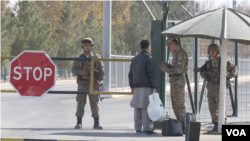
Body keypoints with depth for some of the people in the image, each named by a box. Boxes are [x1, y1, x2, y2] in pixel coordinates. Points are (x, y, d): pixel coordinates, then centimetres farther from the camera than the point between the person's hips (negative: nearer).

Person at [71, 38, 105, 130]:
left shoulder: (96, 57, 7)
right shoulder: (79, 58, 7)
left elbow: (101, 70, 7)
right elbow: (73, 70, 4)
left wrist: (99, 81, -7)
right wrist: (80, 72, -17)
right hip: (82, 84, 0)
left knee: (94, 104, -1)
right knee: (80, 104, 0)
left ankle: (96, 123, 1)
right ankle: (79, 123, 6)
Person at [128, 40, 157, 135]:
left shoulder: (134, 59, 15)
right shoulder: (149, 58, -7)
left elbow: (131, 74, 18)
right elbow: (151, 74, -12)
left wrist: (132, 86, 25)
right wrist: (154, 87, -10)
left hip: (137, 87, 7)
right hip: (147, 86, -7)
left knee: (137, 107, 6)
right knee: (146, 107, -8)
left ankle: (138, 128, 7)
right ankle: (146, 129, -10)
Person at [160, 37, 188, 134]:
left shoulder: (181, 54, -15)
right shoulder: (178, 54, 19)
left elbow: (179, 69, -23)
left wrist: (167, 70, -13)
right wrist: (168, 66, 13)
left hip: (178, 81, -11)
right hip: (174, 81, 11)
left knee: (179, 104, -8)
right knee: (175, 104, 12)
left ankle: (183, 128, -7)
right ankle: (180, 127, 16)